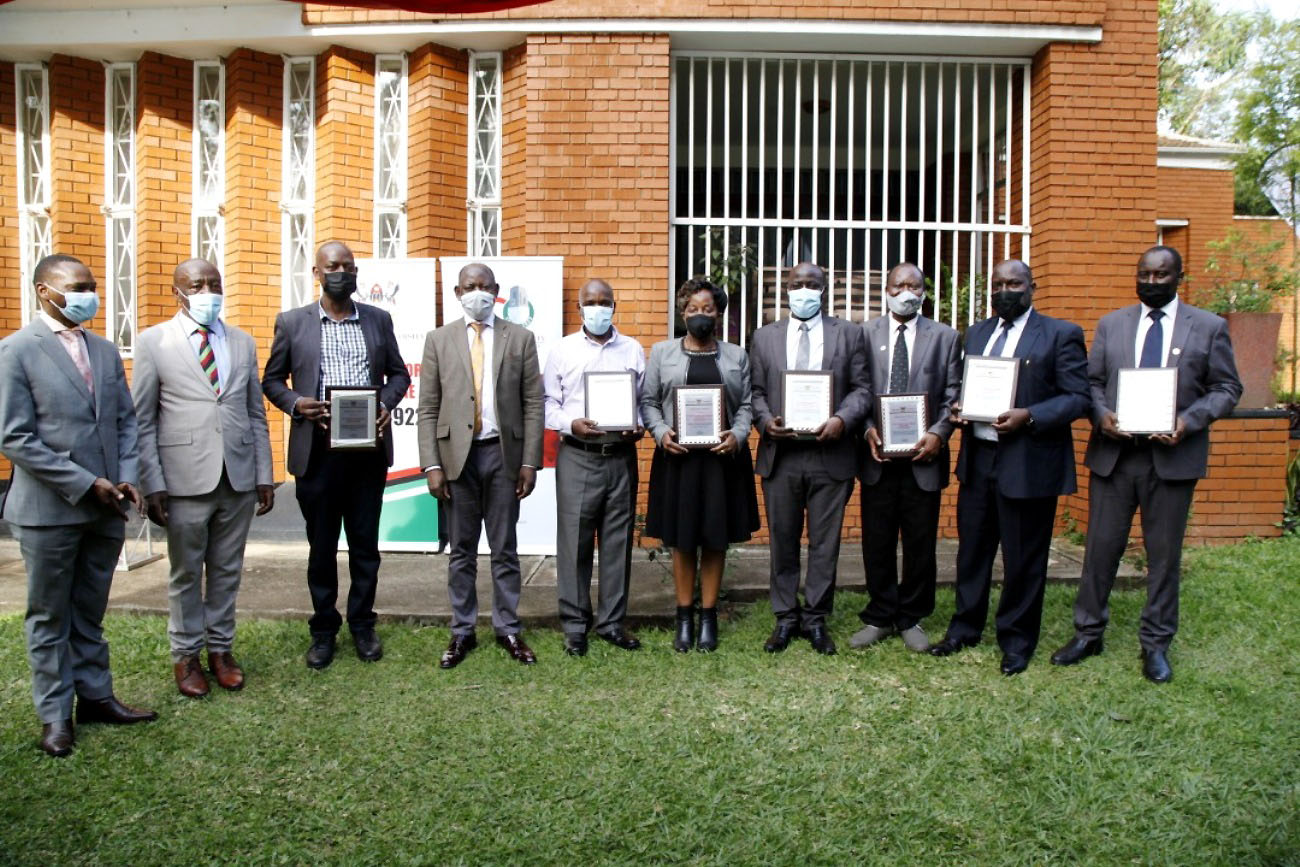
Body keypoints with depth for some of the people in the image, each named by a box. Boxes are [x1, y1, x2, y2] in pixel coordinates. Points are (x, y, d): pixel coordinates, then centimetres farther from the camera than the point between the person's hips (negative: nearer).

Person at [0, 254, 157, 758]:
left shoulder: (104, 350, 10)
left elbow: (126, 420, 13)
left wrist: (124, 478, -3)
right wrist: (85, 484, -16)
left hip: (105, 507, 5)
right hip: (48, 508, -5)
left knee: (90, 612, 16)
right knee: (49, 617, 9)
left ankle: (95, 697, 27)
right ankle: (55, 714, 21)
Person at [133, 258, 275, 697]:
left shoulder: (243, 342, 11)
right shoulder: (153, 342, 1)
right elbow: (142, 422, -1)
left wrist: (264, 475, 7)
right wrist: (152, 485, -7)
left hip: (239, 479, 3)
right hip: (185, 480, -3)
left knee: (227, 571, 12)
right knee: (186, 574, 10)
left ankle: (220, 648, 26)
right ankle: (185, 655, 25)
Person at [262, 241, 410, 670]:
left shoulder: (378, 319, 7)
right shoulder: (292, 322, 4)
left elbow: (398, 373, 12)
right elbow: (272, 379, 8)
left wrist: (387, 404, -8)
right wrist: (296, 403, -12)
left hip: (368, 450, 1)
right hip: (317, 450, -1)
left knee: (365, 542, 9)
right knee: (321, 545, 9)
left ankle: (362, 624, 24)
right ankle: (324, 629, 23)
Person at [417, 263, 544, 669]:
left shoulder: (520, 338, 4)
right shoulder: (439, 339, 5)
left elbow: (533, 404, 1)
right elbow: (428, 409, 3)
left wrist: (530, 461, -5)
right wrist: (431, 465, -5)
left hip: (503, 453, 0)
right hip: (458, 454, 1)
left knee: (504, 548, 8)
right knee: (461, 551, 9)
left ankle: (508, 628, 20)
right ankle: (462, 631, 20)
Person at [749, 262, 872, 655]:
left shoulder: (849, 334, 7)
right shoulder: (765, 337, 10)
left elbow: (862, 388, 3)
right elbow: (756, 392, 8)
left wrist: (842, 420, -15)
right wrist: (765, 420, -11)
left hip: (831, 454, -1)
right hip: (780, 454, 1)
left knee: (825, 542, 6)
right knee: (782, 541, 8)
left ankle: (816, 618, 19)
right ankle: (786, 618, 21)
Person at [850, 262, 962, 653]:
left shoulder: (945, 337, 6)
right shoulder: (864, 334, 6)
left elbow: (953, 396, 3)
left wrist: (938, 433, -12)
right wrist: (867, 430, -11)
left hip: (923, 456, 0)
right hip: (878, 456, 0)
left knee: (920, 544, 7)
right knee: (877, 543, 7)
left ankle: (911, 620, 23)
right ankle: (879, 618, 22)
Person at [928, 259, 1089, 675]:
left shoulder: (1061, 334, -3)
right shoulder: (976, 334, 15)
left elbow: (1078, 397, -8)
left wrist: (1029, 416, -22)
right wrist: (958, 407, -3)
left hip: (1029, 464, -5)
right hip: (977, 458, 5)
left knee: (1023, 559, 5)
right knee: (971, 551, 14)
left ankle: (1017, 641, 21)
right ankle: (964, 629, 29)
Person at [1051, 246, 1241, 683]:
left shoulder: (1209, 327, 4)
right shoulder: (1111, 324, 9)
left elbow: (1227, 388, 3)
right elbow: (1092, 381, 9)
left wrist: (1190, 421, -14)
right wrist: (1101, 414, -12)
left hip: (1173, 456, -1)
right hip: (1113, 454, 1)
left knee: (1164, 553, 8)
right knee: (1101, 547, 6)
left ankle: (1156, 642, 21)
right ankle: (1088, 633, 20)